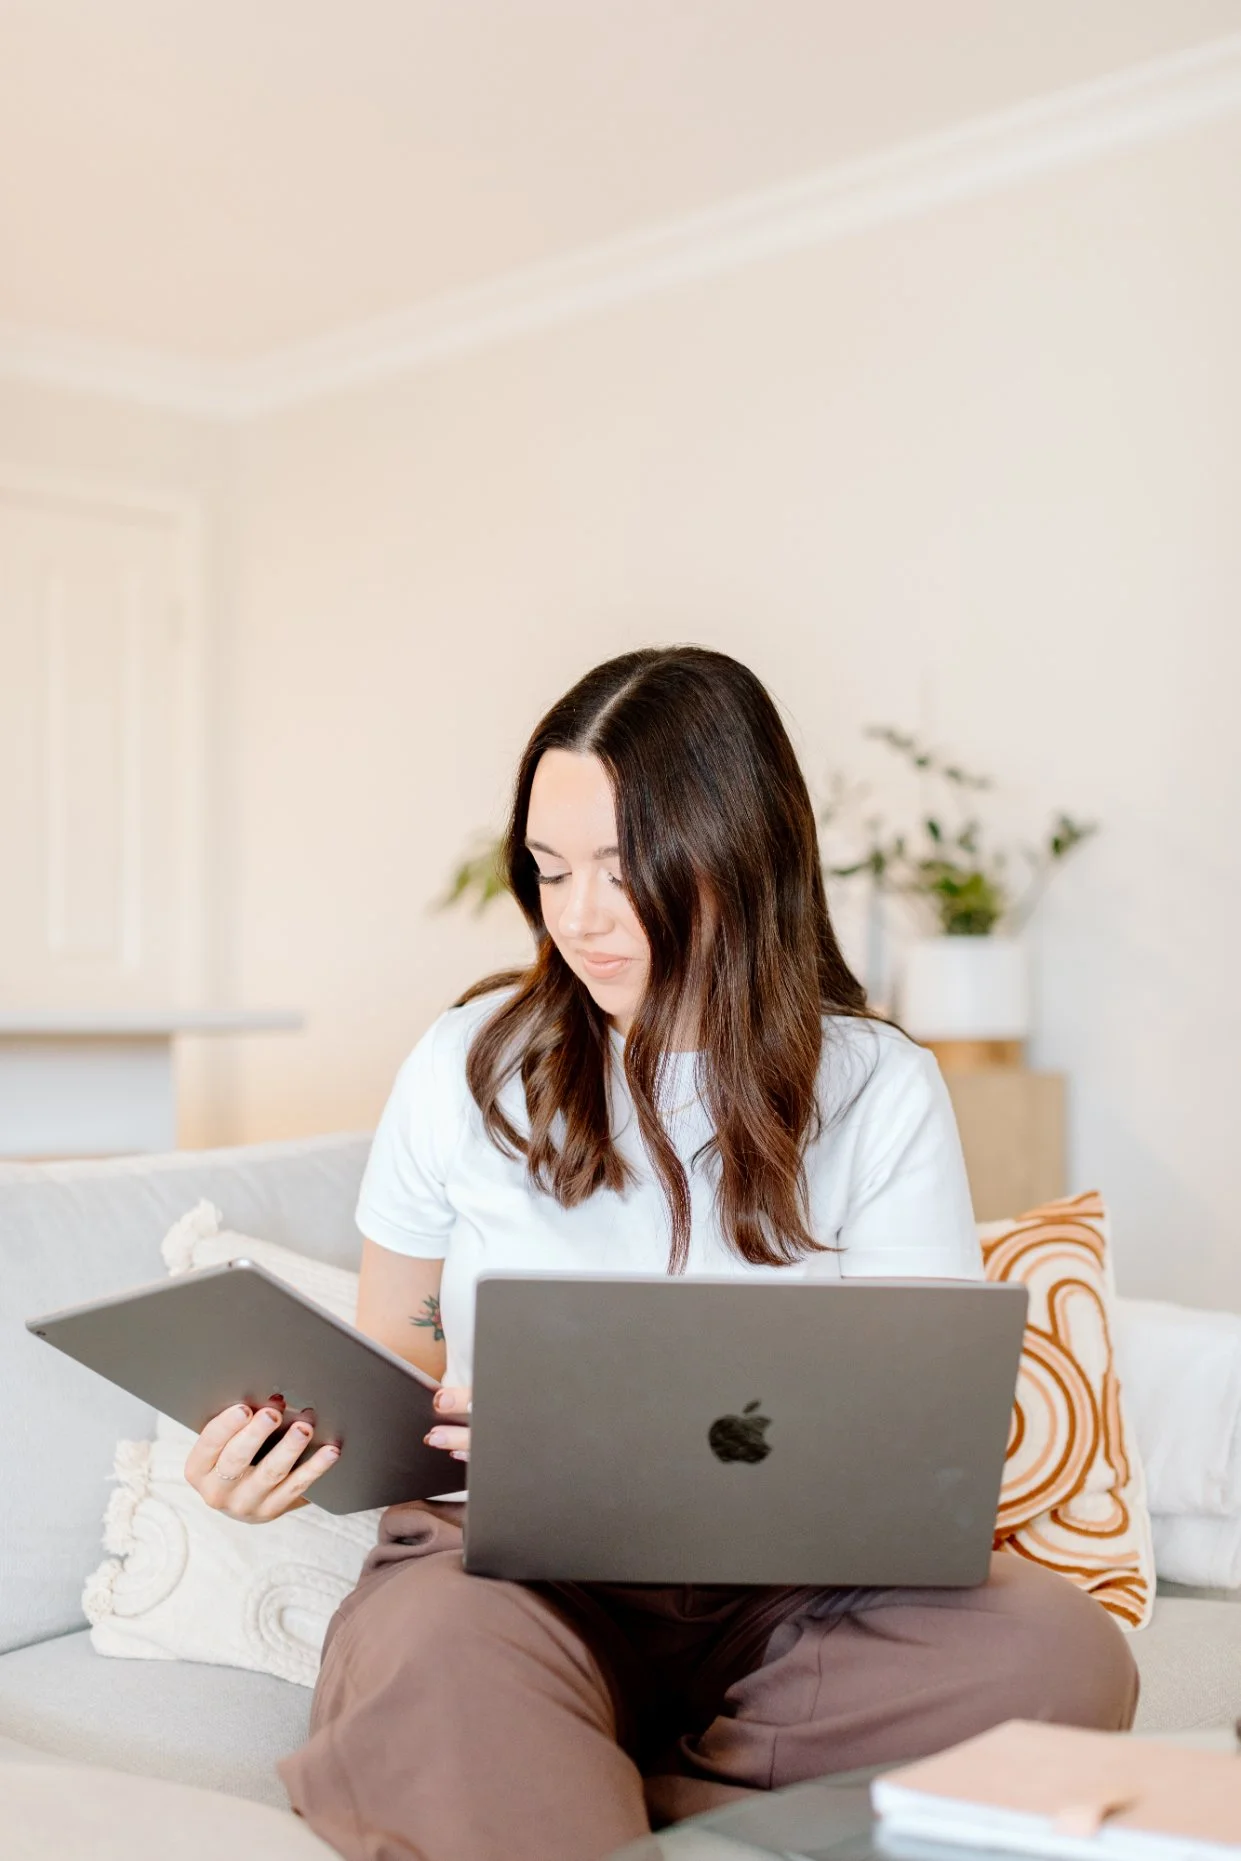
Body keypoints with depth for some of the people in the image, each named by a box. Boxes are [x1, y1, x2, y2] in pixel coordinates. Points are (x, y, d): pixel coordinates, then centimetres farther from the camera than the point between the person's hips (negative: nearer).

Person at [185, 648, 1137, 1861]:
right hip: (506, 1563, -2)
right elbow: (394, 1374, 14)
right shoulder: (469, 1066, 5)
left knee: (1058, 1649, -28)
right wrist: (290, 1449, -9)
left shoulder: (879, 1093, 2)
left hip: (787, 1583, 3)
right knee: (442, 1646, -38)